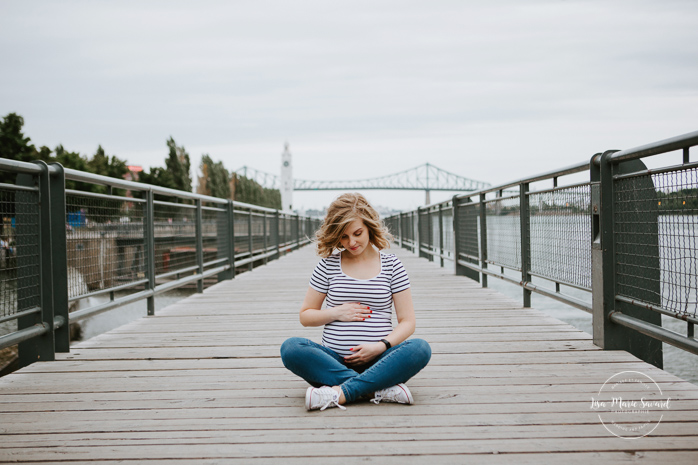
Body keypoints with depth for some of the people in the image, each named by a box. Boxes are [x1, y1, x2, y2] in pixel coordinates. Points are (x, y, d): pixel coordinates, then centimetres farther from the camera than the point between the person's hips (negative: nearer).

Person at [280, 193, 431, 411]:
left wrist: (381, 346, -13)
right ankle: (380, 390, -34)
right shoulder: (328, 265, 7)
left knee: (420, 349, -29)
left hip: (377, 363, 0)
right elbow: (305, 315, 14)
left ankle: (340, 393, -36)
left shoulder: (391, 265, 7)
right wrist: (336, 313, -5)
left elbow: (407, 321, 5)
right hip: (335, 361, 1)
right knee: (291, 348, -28)